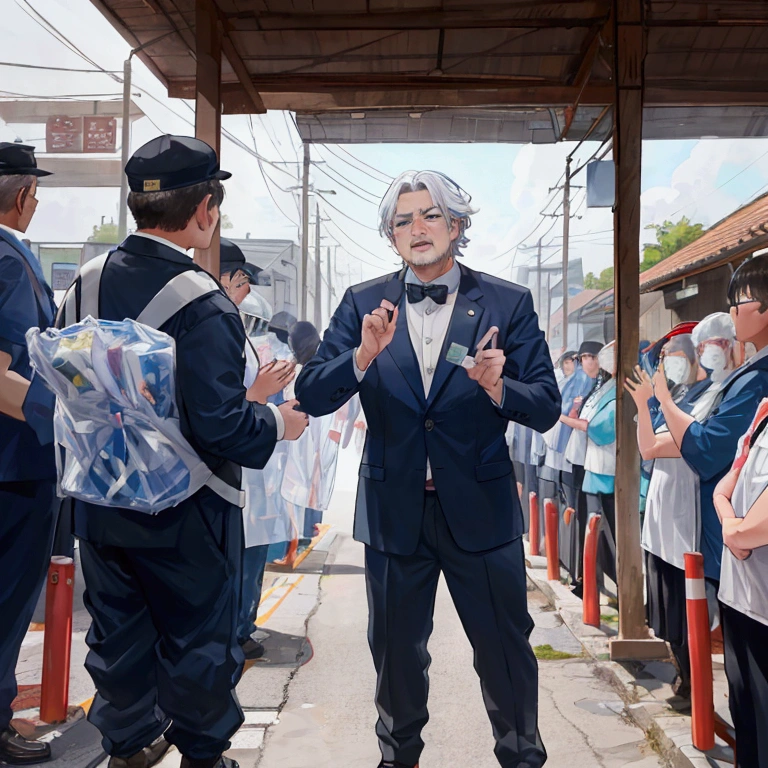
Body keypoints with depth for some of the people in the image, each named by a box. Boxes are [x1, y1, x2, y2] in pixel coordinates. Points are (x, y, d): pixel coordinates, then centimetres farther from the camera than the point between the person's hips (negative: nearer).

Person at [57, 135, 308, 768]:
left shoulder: (84, 288, -5)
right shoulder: (204, 306, -25)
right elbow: (220, 426, -28)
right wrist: (278, 423, -8)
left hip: (100, 501, 6)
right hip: (181, 513, -6)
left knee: (118, 630, 22)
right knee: (197, 640, 16)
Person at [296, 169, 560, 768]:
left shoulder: (509, 304, -3)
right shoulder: (363, 304, 1)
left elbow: (546, 408, -6)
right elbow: (311, 396, -6)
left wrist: (497, 388, -26)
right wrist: (363, 357, -23)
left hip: (481, 508, -1)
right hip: (394, 509, 2)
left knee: (505, 647, 11)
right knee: (396, 650, 19)